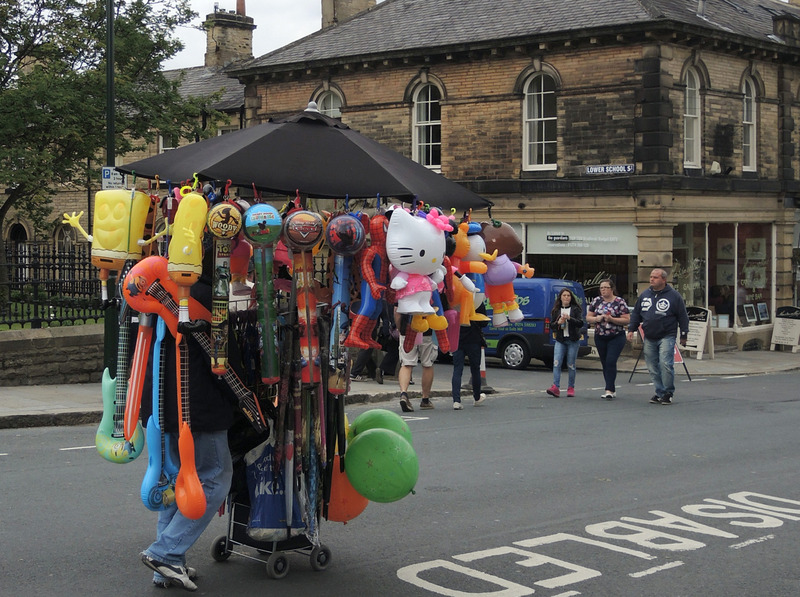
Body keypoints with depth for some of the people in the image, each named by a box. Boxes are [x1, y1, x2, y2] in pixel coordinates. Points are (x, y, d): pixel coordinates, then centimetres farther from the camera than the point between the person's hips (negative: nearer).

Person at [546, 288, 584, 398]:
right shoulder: (556, 310, 11)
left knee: (571, 365, 1)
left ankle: (571, 388, 10)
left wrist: (569, 318, -21)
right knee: (556, 363, -13)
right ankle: (555, 388, -21)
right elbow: (551, 325, 10)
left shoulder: (576, 309, 3)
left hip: (573, 340, -2)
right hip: (560, 340, 2)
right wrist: (558, 323, -11)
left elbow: (581, 323, -7)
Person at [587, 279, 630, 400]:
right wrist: (596, 318, -12)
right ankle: (612, 390, 18)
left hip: (616, 337, -5)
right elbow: (588, 317, 9)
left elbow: (627, 320, -8)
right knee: (605, 364, 8)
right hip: (600, 337, 5)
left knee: (611, 362, -16)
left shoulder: (620, 302, -5)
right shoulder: (597, 301, 7)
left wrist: (611, 319, -20)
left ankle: (609, 390, -17)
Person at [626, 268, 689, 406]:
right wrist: (631, 329, 11)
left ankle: (668, 393, -1)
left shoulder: (674, 296, -1)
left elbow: (683, 316, 2)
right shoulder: (644, 295, 12)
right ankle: (660, 393, 14)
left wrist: (683, 335, 0)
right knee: (653, 368, 4)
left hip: (666, 337, -5)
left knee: (665, 364, -15)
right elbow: (636, 314, 20)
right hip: (649, 338, 5)